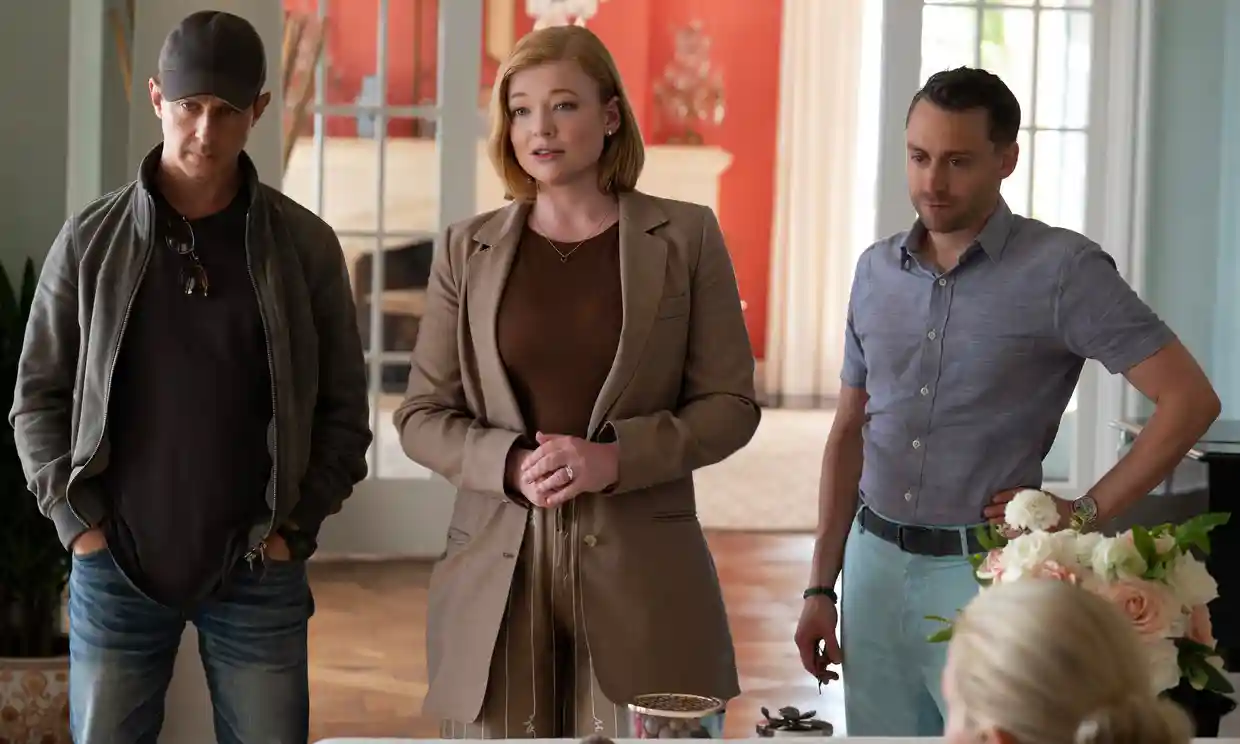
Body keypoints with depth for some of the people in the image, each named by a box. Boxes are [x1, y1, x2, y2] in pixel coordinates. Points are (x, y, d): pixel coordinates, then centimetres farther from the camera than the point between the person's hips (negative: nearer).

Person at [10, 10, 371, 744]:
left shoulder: (305, 244, 0)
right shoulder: (92, 238, 0)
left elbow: (344, 407, 4)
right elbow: (39, 395, 5)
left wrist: (296, 528, -4)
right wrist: (79, 523, -3)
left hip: (259, 571, 0)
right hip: (114, 565, 1)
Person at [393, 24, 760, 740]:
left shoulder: (685, 236, 3)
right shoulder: (468, 249, 7)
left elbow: (730, 403, 2)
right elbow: (422, 416, 7)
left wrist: (616, 457, -14)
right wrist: (512, 464, -12)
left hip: (642, 570, -1)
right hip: (498, 568, 2)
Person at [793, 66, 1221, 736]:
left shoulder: (1062, 270, -9)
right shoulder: (877, 270, 8)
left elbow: (1189, 399, -11)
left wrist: (1087, 512, -10)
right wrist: (821, 586, 10)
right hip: (874, 562, 5)